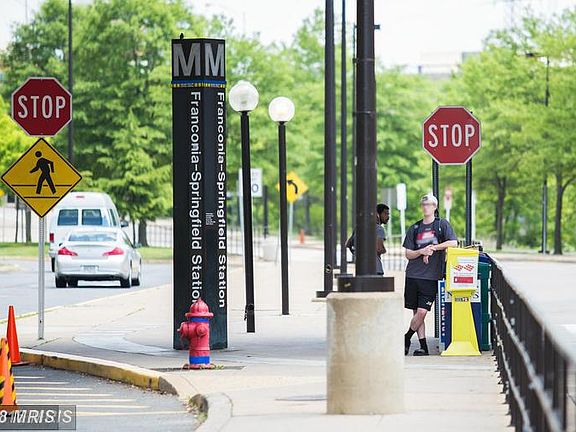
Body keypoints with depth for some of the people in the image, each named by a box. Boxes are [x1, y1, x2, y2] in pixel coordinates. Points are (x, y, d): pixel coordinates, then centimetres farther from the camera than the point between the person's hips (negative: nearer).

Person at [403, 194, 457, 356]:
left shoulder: (442, 224, 4)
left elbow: (453, 243, -9)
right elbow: (408, 254, 9)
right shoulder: (415, 228, 11)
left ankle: (406, 339, 8)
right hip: (413, 275, 3)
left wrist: (433, 248, -11)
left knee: (422, 312, -11)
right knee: (417, 312, 2)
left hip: (431, 276, -3)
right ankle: (423, 347, 7)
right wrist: (421, 252, -10)